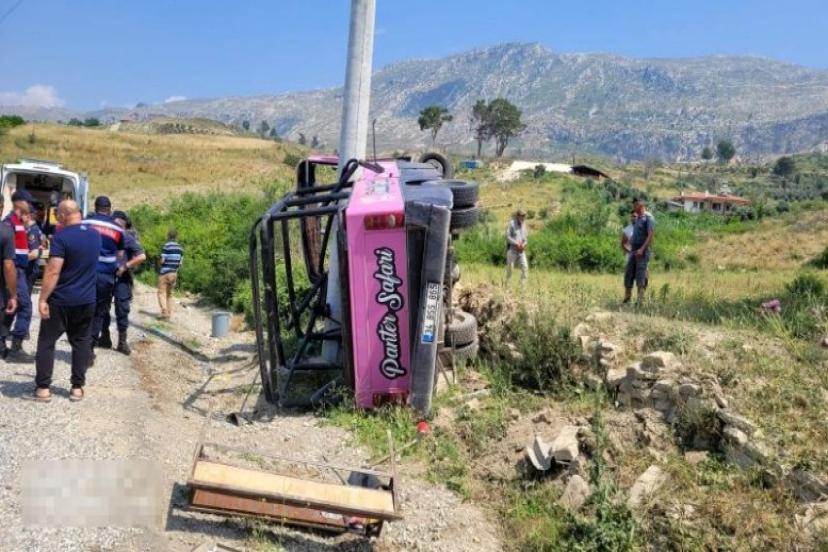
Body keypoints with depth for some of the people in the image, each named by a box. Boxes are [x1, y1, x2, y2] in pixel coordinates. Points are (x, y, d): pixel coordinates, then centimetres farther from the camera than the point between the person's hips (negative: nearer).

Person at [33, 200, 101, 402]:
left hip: (61, 300, -5)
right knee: (82, 342, 11)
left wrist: (43, 299, -18)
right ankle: (77, 387, 11)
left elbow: (53, 271, -20)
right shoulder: (95, 235, 5)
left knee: (46, 342, 6)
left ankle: (43, 387, 7)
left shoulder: (62, 237, -16)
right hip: (87, 300, 5)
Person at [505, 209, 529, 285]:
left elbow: (525, 236, 17)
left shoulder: (523, 224, 11)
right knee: (510, 267, 0)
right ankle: (507, 283, 12)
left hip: (521, 250, 5)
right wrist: (517, 244, -17)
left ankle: (523, 284, -1)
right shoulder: (511, 223, -7)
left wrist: (523, 244, -3)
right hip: (512, 249, -5)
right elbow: (508, 237, -12)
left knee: (525, 267, -6)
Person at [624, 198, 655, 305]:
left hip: (642, 252, -8)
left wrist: (642, 249, -23)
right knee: (628, 275, 8)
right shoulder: (637, 218, 17)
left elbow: (651, 235, -17)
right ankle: (627, 298, 16)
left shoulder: (648, 218, -9)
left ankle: (640, 300, -5)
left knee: (640, 276, -7)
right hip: (633, 251, 8)